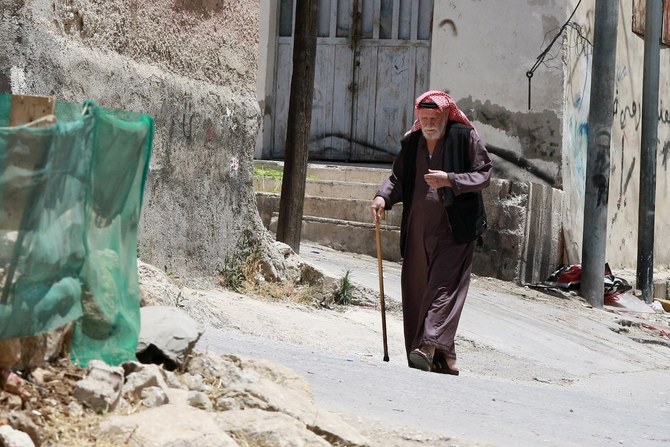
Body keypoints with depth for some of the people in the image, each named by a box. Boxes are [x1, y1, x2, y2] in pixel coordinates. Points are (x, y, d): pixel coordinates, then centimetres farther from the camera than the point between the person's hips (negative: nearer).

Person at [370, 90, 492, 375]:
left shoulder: (465, 137, -2)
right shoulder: (411, 142, 13)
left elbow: (484, 175, -5)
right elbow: (398, 177, 16)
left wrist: (449, 180, -18)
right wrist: (383, 197, -4)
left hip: (454, 229, -6)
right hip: (417, 231, 6)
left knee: (444, 287, -16)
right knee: (416, 291, 4)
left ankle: (430, 347, -27)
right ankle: (443, 359, 10)